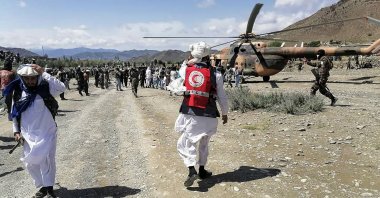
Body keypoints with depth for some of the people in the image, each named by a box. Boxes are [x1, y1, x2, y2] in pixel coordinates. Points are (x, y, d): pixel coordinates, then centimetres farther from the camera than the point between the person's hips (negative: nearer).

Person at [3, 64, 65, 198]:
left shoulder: (45, 89, -9)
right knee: (30, 163, 10)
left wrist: (44, 73, -29)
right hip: (29, 135, 4)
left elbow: (61, 88, -29)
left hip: (47, 133, -4)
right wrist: (16, 131, 6)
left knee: (46, 159, -9)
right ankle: (44, 186, 27)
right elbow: (15, 113, 11)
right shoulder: (18, 92, 1)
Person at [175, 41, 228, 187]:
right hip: (208, 115, 0)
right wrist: (224, 113, 15)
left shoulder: (187, 70, 0)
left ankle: (192, 171, -10)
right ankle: (202, 171, 32)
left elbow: (181, 69, 27)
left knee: (185, 143, 8)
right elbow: (222, 97, 1)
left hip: (189, 114, 0)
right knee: (204, 143, 20)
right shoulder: (215, 74, -5)